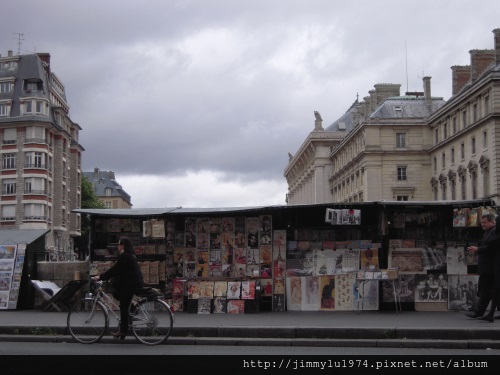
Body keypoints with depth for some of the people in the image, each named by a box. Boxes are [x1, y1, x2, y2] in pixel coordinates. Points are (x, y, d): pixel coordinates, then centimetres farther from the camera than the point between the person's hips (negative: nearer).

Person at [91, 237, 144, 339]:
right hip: (136, 282, 10)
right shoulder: (131, 255, 18)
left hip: (131, 284, -10)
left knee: (124, 306, -5)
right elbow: (118, 270, 20)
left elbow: (114, 270, -15)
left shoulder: (124, 256, -13)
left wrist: (100, 277, -9)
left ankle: (123, 331, -2)